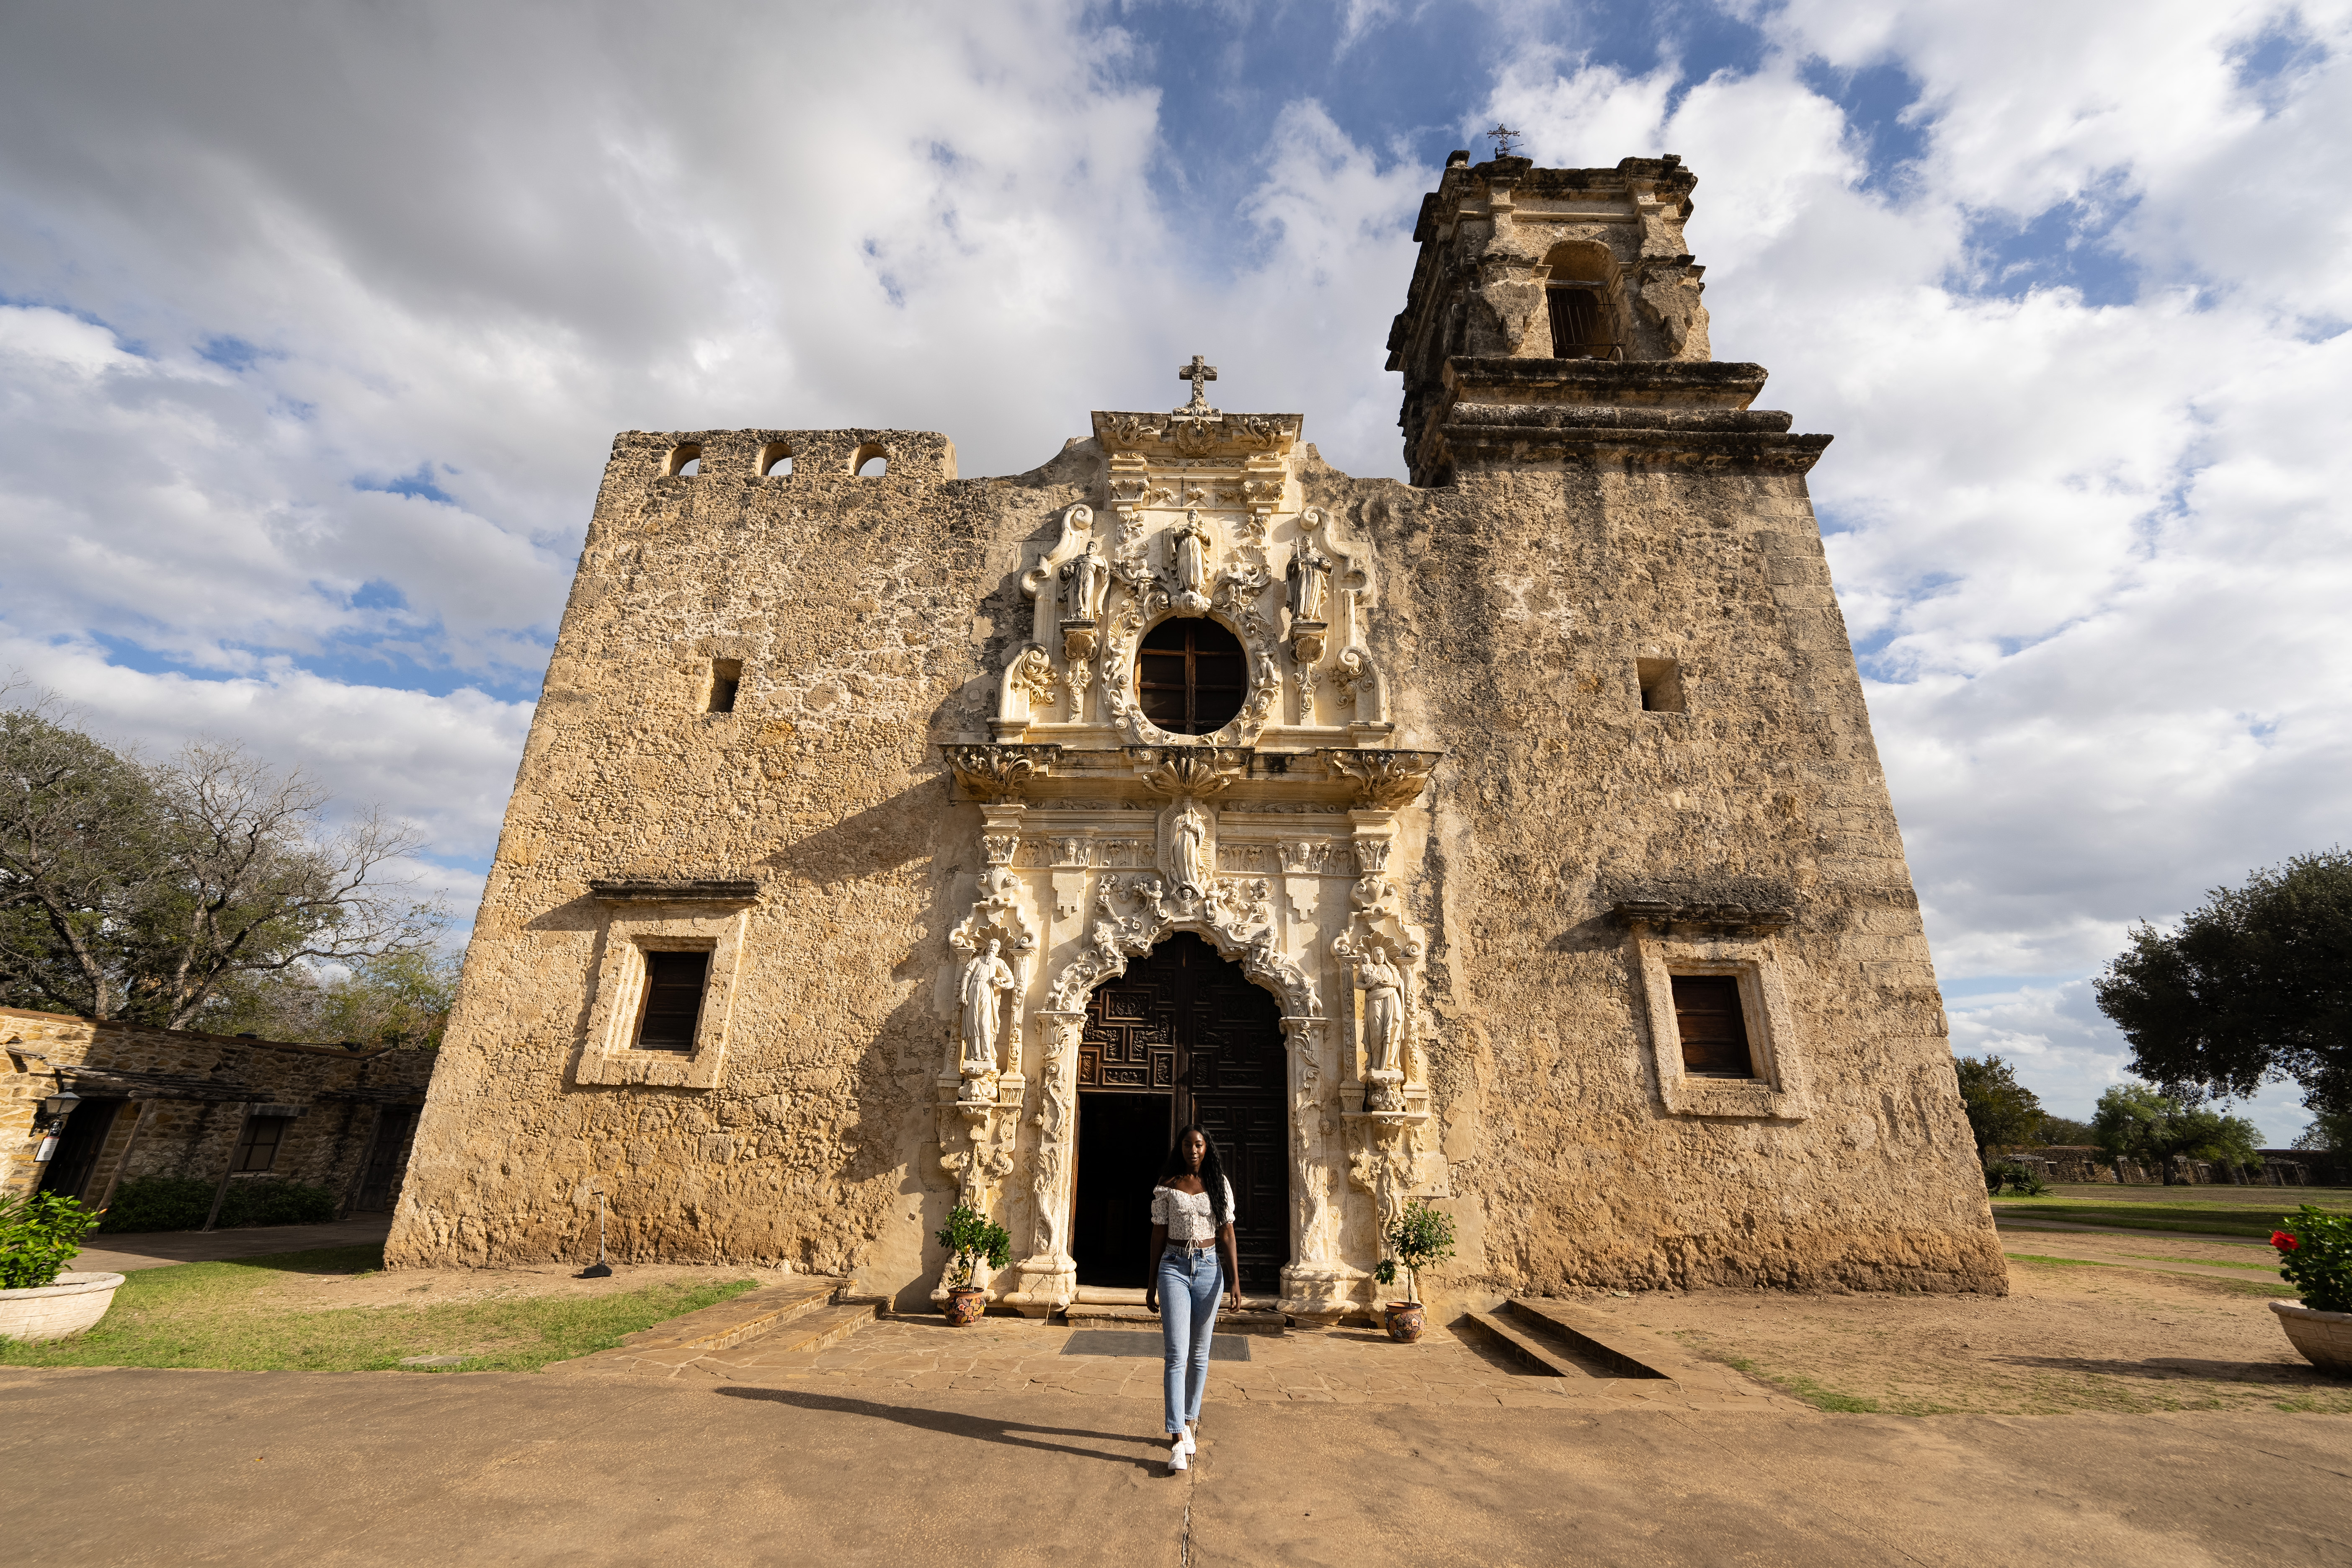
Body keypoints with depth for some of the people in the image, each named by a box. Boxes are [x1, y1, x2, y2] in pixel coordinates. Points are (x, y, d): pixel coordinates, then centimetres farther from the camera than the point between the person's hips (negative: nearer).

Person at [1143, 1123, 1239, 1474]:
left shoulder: (1219, 1184, 2)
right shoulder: (1167, 1186, 0)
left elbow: (1227, 1235, 2)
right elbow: (1158, 1235, 5)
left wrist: (1235, 1280, -5)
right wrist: (1151, 1284, 8)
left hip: (1209, 1268, 2)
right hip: (1174, 1267, -1)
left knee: (1199, 1354, 11)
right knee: (1176, 1355, -9)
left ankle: (1189, 1422, 27)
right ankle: (1178, 1439, -8)